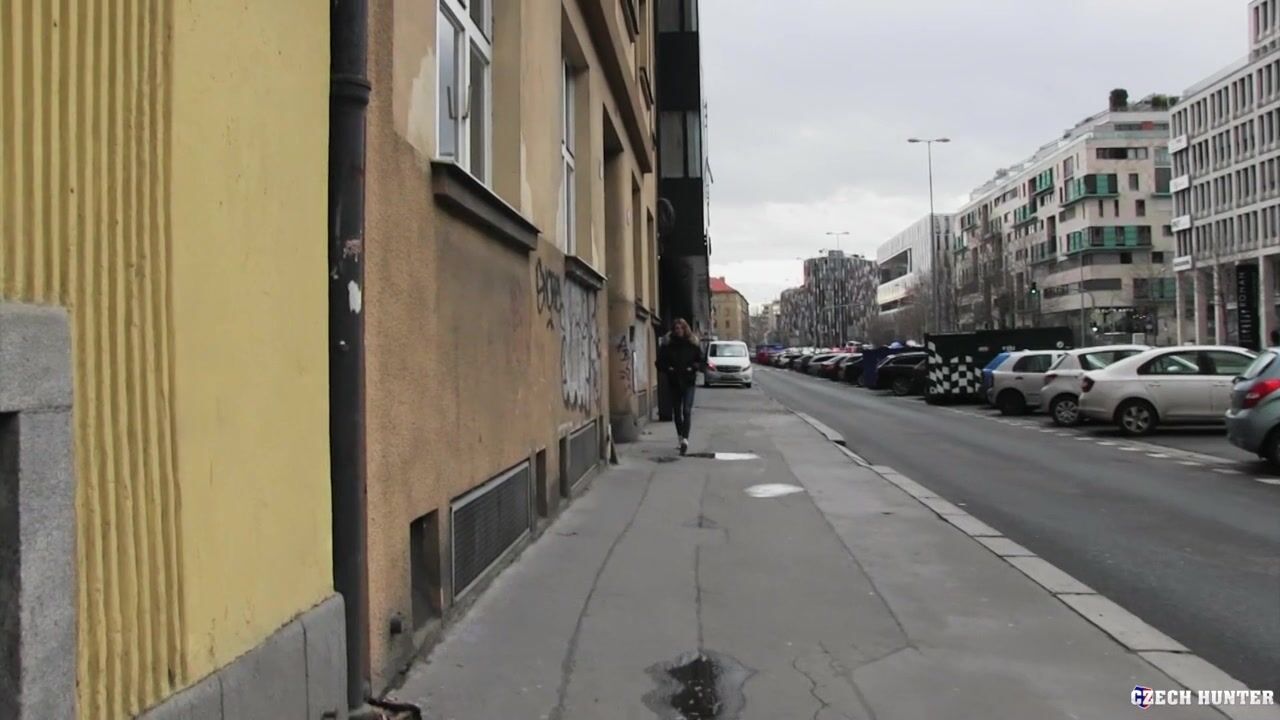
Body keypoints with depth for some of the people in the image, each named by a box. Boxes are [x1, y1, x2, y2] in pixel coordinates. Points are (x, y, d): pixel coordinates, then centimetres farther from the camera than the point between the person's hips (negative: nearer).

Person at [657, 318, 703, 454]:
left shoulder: (693, 344, 1)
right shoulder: (667, 345, 3)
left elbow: (701, 360, 7)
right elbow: (660, 362, 8)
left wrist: (693, 368, -9)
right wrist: (668, 369, -9)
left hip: (688, 381, -2)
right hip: (674, 381, 3)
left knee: (686, 410, -13)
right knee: (677, 411, 11)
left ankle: (685, 439, -21)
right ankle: (681, 438, 25)